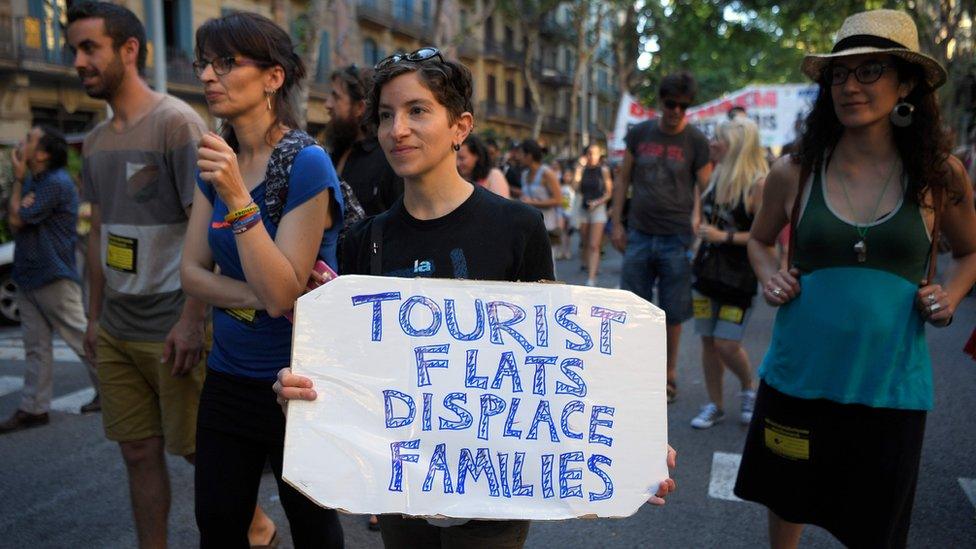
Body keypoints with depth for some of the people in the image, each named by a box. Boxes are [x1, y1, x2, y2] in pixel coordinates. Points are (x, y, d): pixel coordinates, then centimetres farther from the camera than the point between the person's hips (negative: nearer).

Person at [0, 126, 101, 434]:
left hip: (53, 279, -9)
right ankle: (33, 409, 15)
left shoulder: (56, 183, -16)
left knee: (81, 338, 1)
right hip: (29, 278, 9)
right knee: (36, 347, 10)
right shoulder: (34, 182, 15)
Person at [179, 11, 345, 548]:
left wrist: (238, 197, -29)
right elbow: (192, 271, 2)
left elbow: (281, 292, -22)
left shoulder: (306, 164, -18)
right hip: (228, 376, 6)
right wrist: (255, 298, -16)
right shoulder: (217, 160, 3)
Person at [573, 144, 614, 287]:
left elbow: (609, 193, 0)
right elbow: (575, 187, -11)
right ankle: (587, 265, 30)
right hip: (583, 207, 3)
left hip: (598, 208, -3)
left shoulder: (603, 170, -2)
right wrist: (579, 167, -12)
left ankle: (591, 279, -16)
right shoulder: (582, 169, 4)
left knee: (594, 245, -10)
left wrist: (597, 202, -15)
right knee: (585, 244, 12)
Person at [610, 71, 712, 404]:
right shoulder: (639, 134, 5)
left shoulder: (696, 143, -1)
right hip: (639, 235, 2)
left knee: (672, 313, 7)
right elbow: (623, 181, 9)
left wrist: (697, 225, -13)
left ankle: (668, 373, 22)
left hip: (676, 239, -2)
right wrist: (617, 224, 3)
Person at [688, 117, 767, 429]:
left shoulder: (758, 184, -15)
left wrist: (725, 236, -19)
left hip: (739, 277, -6)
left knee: (727, 345, -6)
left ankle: (748, 390, 24)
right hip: (707, 270, 7)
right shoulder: (718, 175, 7)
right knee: (708, 341, 8)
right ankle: (714, 405, 21)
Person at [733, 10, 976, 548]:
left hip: (889, 384, 0)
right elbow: (760, 239, 15)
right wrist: (769, 277, -4)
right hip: (796, 375, 0)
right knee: (786, 502, 19)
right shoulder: (794, 174, -3)